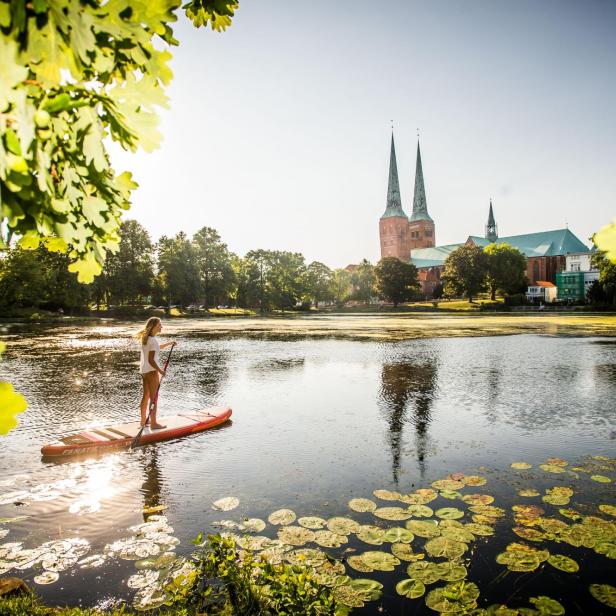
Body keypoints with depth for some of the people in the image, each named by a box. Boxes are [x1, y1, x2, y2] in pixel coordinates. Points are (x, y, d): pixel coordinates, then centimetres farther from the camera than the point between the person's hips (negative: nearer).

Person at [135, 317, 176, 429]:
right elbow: (151, 360, -21)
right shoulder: (153, 340, -20)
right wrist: (160, 370, -14)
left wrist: (168, 343, 27)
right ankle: (153, 423, 5)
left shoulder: (146, 338, 9)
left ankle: (143, 420, 28)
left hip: (144, 370, 9)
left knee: (146, 396, 18)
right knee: (154, 397, -1)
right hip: (151, 370, -9)